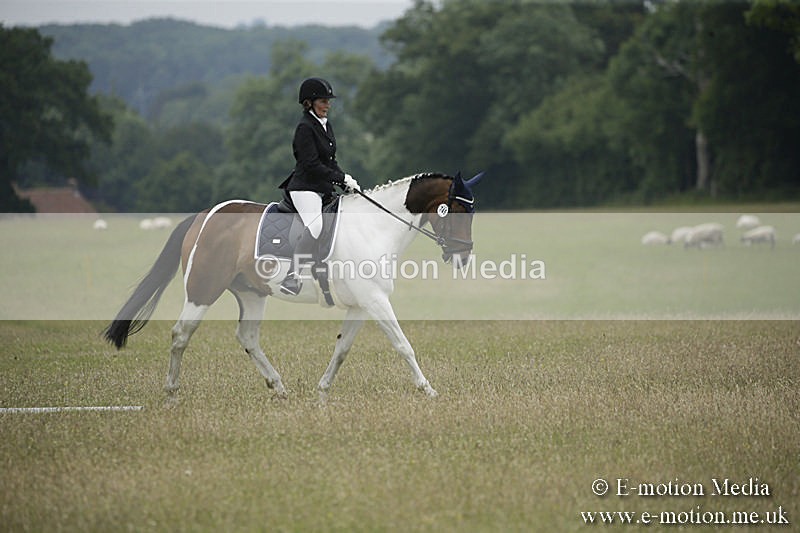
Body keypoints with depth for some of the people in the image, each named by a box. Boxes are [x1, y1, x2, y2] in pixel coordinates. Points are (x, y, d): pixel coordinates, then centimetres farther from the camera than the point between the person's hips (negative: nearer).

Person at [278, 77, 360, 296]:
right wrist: (343, 179, -18)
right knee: (315, 225, -31)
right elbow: (311, 165, -19)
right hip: (305, 188, -10)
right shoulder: (305, 128, -12)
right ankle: (292, 277, -39)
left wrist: (345, 183, 7)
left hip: (322, 188, 10)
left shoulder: (326, 125, 16)